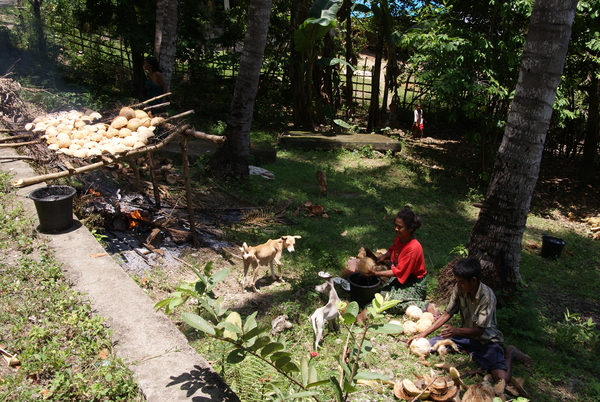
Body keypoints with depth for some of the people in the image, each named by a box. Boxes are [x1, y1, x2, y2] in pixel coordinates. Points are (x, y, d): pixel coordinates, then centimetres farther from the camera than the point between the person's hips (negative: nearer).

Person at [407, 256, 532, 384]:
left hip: (486, 339, -4)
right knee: (429, 345, -13)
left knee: (502, 378, -25)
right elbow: (448, 313, -3)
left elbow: (480, 330, -21)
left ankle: (508, 353, 7)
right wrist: (424, 334, -8)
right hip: (465, 334, 5)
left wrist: (457, 331, -40)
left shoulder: (487, 296, -26)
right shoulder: (459, 289, -13)